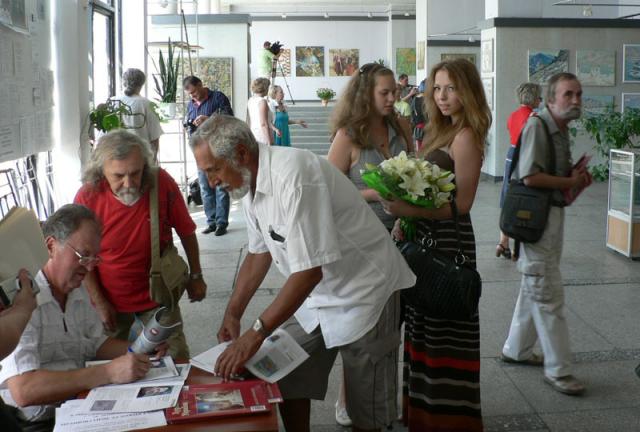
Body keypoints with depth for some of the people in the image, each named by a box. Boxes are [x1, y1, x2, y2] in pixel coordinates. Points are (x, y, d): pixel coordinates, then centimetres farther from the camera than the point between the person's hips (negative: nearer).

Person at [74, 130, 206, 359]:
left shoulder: (162, 183, -16)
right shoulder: (87, 197, -17)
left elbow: (186, 232, -2)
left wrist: (196, 276, 5)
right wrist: (99, 302, -8)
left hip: (157, 295, 0)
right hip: (110, 299, 0)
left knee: (175, 359, 5)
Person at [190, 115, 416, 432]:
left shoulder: (293, 176, -29)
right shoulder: (250, 183, -1)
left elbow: (310, 270, -30)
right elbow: (259, 252, 12)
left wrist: (257, 332, -27)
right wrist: (233, 314, 9)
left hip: (363, 291, -8)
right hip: (315, 294, 8)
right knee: (286, 378, 12)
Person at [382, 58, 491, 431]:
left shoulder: (466, 136, -14)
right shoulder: (443, 131, 12)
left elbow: (461, 202, -20)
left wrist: (410, 210, -26)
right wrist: (403, 220, 2)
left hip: (449, 239, -9)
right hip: (427, 237, 9)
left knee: (446, 328, 2)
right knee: (427, 324, 17)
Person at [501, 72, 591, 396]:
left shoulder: (562, 130, 13)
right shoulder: (537, 126, -16)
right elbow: (530, 177, -24)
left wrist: (577, 178, 3)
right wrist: (570, 182, -12)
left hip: (553, 214, 10)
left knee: (534, 287, 18)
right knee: (549, 294, -4)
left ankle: (517, 349, 32)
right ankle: (558, 369, 5)